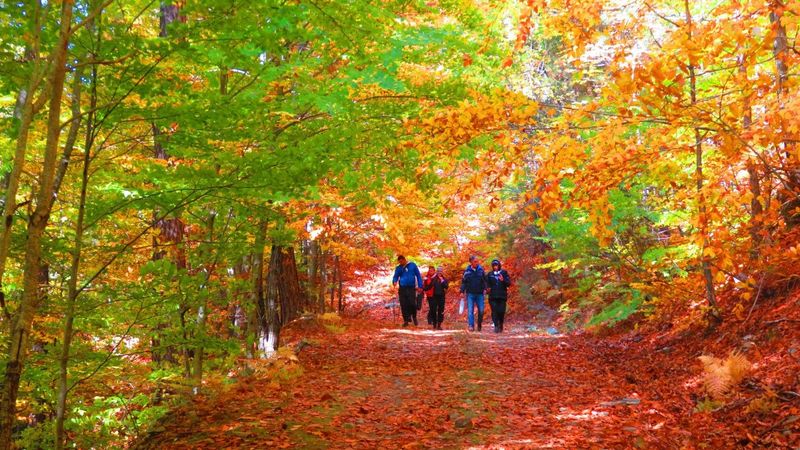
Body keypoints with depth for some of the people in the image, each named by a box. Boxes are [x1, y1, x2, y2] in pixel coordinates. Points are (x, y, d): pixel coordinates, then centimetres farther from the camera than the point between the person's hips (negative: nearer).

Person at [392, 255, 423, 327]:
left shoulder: (412, 265, 4)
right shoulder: (398, 268, 9)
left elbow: (418, 275, 6)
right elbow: (395, 276, 9)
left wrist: (420, 286, -1)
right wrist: (394, 282, -15)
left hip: (411, 288, -2)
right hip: (402, 288, 2)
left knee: (412, 303, -11)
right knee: (403, 305, 1)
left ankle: (414, 317, 15)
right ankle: (406, 320, 11)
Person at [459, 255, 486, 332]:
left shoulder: (481, 270, 3)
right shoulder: (467, 271, 0)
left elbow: (484, 280, 8)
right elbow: (463, 282, 3)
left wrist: (485, 289, -5)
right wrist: (462, 291, -4)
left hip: (480, 293, 1)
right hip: (470, 293, -1)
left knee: (481, 310, 2)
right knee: (470, 310, -5)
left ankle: (479, 325, 21)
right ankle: (471, 325, -6)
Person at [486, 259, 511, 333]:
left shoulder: (504, 273, 5)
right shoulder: (489, 274, 9)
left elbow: (509, 283, 0)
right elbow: (487, 283, 11)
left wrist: (503, 280, -19)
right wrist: (488, 288, -10)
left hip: (502, 296, -1)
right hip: (493, 296, 1)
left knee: (501, 311, -2)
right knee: (494, 311, -7)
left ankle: (501, 324, 21)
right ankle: (496, 326, -4)